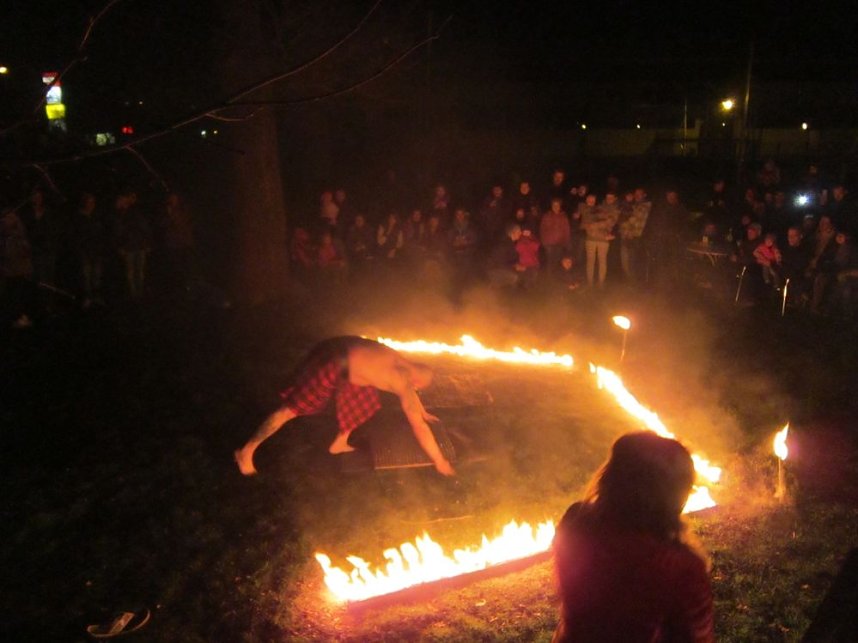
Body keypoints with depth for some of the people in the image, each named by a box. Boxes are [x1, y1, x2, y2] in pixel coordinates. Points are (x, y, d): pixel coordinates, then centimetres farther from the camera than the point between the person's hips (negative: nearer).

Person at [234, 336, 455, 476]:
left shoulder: (403, 363, 10)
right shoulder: (404, 382, -12)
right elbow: (419, 427, -11)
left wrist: (423, 412, 48)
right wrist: (440, 462, -3)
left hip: (344, 351, 9)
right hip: (331, 365, -9)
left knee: (365, 397, 23)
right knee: (290, 409, -1)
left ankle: (340, 443, 35)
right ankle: (246, 451, 9)